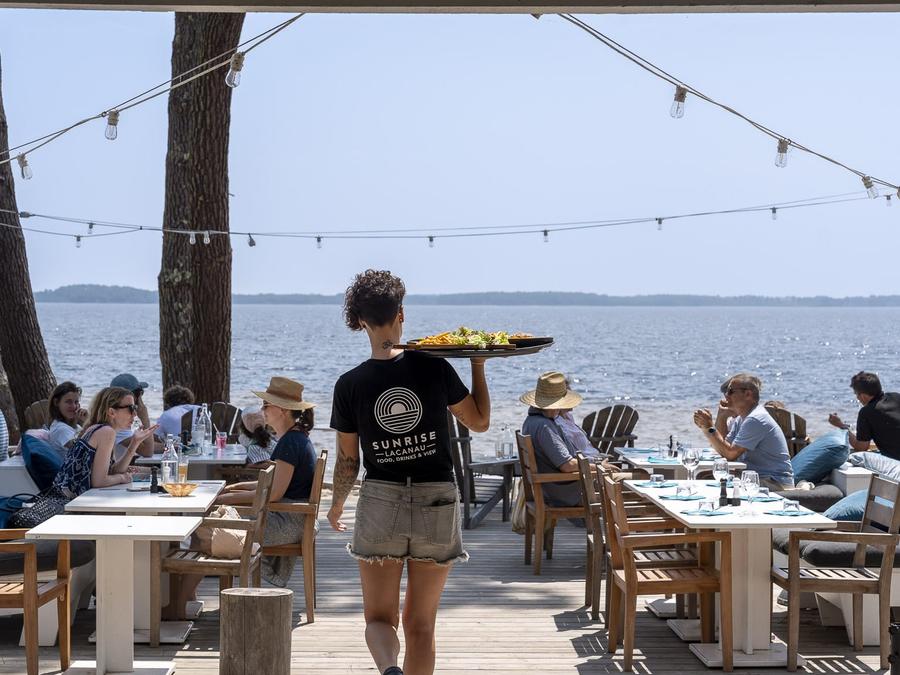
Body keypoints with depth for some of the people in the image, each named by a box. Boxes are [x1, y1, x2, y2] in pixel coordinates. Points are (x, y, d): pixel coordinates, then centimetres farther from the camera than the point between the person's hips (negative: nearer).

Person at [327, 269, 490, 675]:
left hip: (380, 503, 0)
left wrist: (336, 506, 20)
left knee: (379, 618, 8)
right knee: (421, 624, 13)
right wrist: (478, 364, 16)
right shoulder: (433, 367, -6)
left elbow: (347, 460, 2)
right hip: (437, 504, 1)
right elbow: (480, 421, 5)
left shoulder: (350, 385, -5)